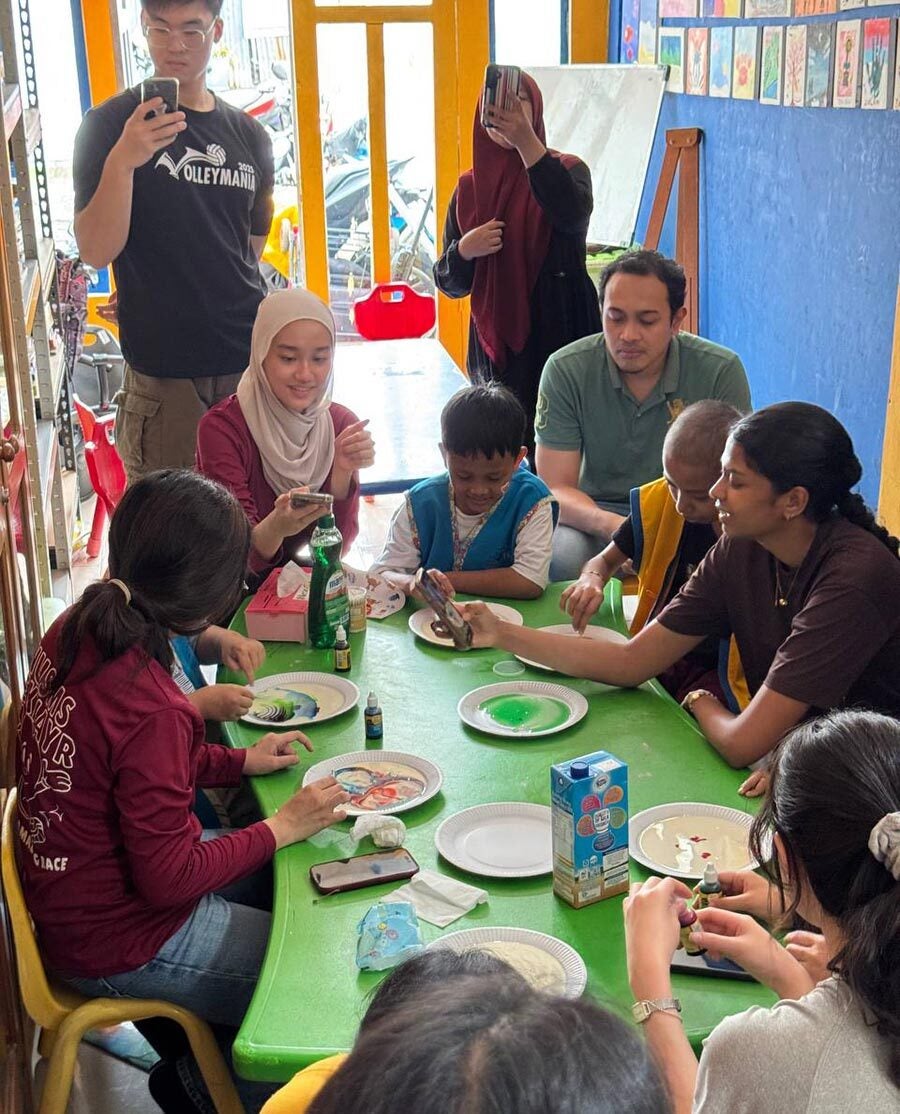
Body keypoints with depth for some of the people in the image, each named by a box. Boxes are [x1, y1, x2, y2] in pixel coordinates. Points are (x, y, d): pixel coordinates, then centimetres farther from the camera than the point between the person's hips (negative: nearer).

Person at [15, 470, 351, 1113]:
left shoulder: (75, 632, -7)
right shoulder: (150, 709, -33)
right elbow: (170, 879, -25)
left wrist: (239, 761, 4)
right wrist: (282, 828, -14)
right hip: (122, 946, -9)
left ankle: (197, 1062, 32)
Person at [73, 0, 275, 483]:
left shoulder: (249, 136, 10)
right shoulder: (110, 125, -3)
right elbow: (96, 251, -13)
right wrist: (121, 161, -27)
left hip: (248, 363, 4)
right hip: (163, 375, -4)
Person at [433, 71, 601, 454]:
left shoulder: (566, 171, 2)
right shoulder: (469, 187, 9)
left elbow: (573, 215, -24)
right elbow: (448, 283, 11)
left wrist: (526, 141, -33)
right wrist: (464, 250, -11)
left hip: (560, 336, -3)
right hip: (494, 343, 3)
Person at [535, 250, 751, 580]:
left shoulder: (721, 371, -10)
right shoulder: (565, 371, -10)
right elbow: (555, 488, -12)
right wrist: (612, 526, -34)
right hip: (595, 513, 0)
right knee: (560, 558, -34)